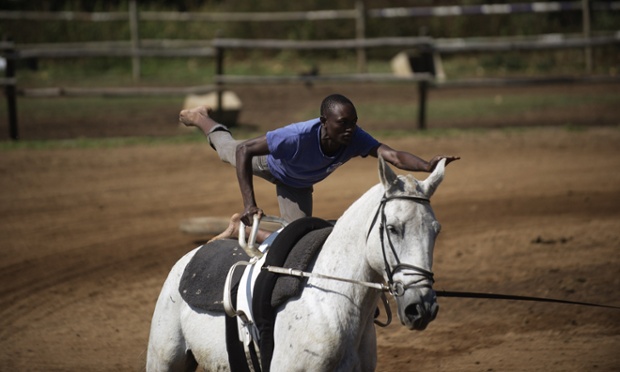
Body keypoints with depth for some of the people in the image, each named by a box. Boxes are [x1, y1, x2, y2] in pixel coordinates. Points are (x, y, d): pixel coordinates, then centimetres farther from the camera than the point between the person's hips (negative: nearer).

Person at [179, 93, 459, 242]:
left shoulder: (355, 139, -41)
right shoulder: (299, 137, -50)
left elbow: (392, 155, -56)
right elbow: (245, 151, -45)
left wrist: (427, 166, -76)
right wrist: (249, 205, -52)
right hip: (269, 164, -3)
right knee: (228, 151, 29)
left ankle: (240, 228, 30)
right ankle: (202, 119, 61)